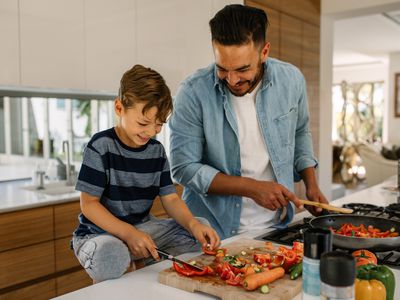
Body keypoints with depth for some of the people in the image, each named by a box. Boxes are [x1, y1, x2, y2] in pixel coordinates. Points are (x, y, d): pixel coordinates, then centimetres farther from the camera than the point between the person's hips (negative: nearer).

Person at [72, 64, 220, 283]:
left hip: (142, 227, 6)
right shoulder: (101, 146, -14)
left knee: (202, 228, -3)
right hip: (99, 233, -6)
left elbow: (170, 199, 2)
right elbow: (89, 204, -15)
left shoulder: (156, 150, 2)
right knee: (110, 255, -40)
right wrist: (128, 233, -27)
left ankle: (140, 265, 1)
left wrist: (192, 224, -19)